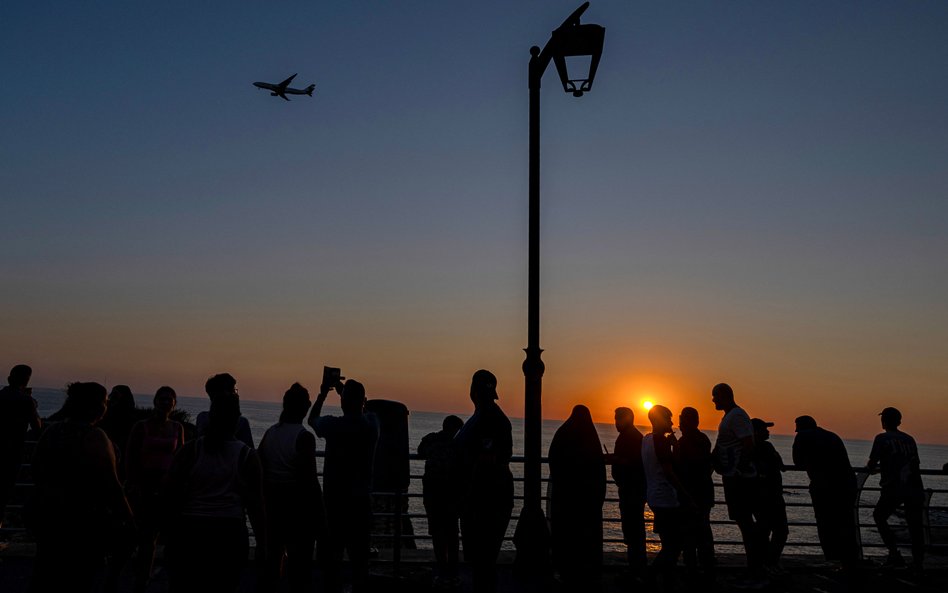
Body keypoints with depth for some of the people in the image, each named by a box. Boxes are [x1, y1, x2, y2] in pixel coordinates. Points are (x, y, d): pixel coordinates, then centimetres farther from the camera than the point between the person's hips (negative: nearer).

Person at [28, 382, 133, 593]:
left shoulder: (51, 431, 3)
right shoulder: (94, 437, -17)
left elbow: (36, 471, 12)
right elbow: (109, 484, -18)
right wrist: (128, 518, -11)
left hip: (44, 511, 6)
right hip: (84, 518, -6)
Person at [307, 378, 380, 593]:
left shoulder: (333, 425, -13)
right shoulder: (372, 424, -5)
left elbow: (312, 419, 9)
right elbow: (360, 414, 19)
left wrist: (322, 394, 17)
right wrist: (347, 390, 22)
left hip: (335, 500, -2)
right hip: (362, 500, 2)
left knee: (333, 551, 8)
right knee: (359, 553, 6)